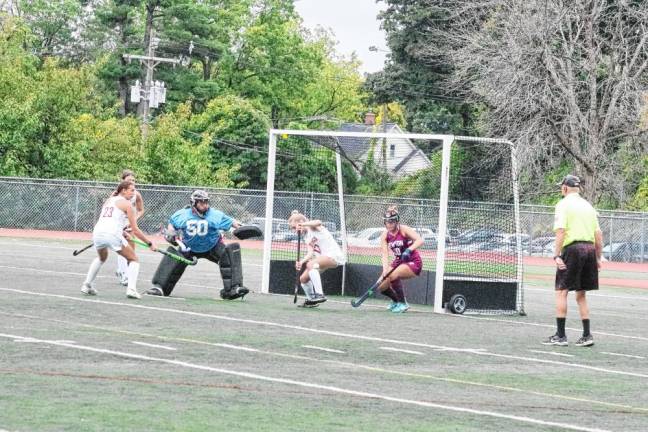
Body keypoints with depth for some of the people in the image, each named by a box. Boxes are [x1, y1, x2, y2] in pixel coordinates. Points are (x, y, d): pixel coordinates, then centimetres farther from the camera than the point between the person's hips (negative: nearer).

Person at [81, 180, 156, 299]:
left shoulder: (108, 201, 24)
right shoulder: (126, 204, 5)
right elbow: (135, 230, 3)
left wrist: (123, 232, 30)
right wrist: (150, 243, 10)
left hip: (97, 233, 6)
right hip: (113, 235, -6)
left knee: (101, 258, 37)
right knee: (133, 259, 12)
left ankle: (87, 285, 31)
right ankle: (131, 288, -6)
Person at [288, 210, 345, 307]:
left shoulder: (313, 226, -5)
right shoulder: (306, 237, 15)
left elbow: (318, 222, -32)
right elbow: (310, 253, -2)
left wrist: (303, 224, -36)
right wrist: (301, 262, -19)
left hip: (334, 255, -9)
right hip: (323, 258, 9)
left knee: (310, 264, -32)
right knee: (303, 279, 8)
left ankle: (320, 295, -36)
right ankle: (311, 300, 30)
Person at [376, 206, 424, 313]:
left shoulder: (404, 230, -17)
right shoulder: (385, 235, -3)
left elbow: (420, 240, -31)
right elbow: (385, 254, -12)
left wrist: (409, 250, -47)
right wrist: (385, 270, -29)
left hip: (413, 263, -6)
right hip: (398, 262, 6)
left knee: (393, 276, -33)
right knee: (381, 287, -3)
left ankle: (403, 303, -15)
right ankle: (396, 300, 29)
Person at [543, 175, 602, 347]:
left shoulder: (563, 204, -1)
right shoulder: (588, 205, 17)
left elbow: (560, 231, -12)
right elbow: (598, 234, 14)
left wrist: (556, 255, -15)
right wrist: (598, 258, 19)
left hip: (573, 249, -6)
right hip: (590, 249, 6)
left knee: (561, 291, -1)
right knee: (581, 294, 14)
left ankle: (560, 335, -5)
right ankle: (586, 336, 10)